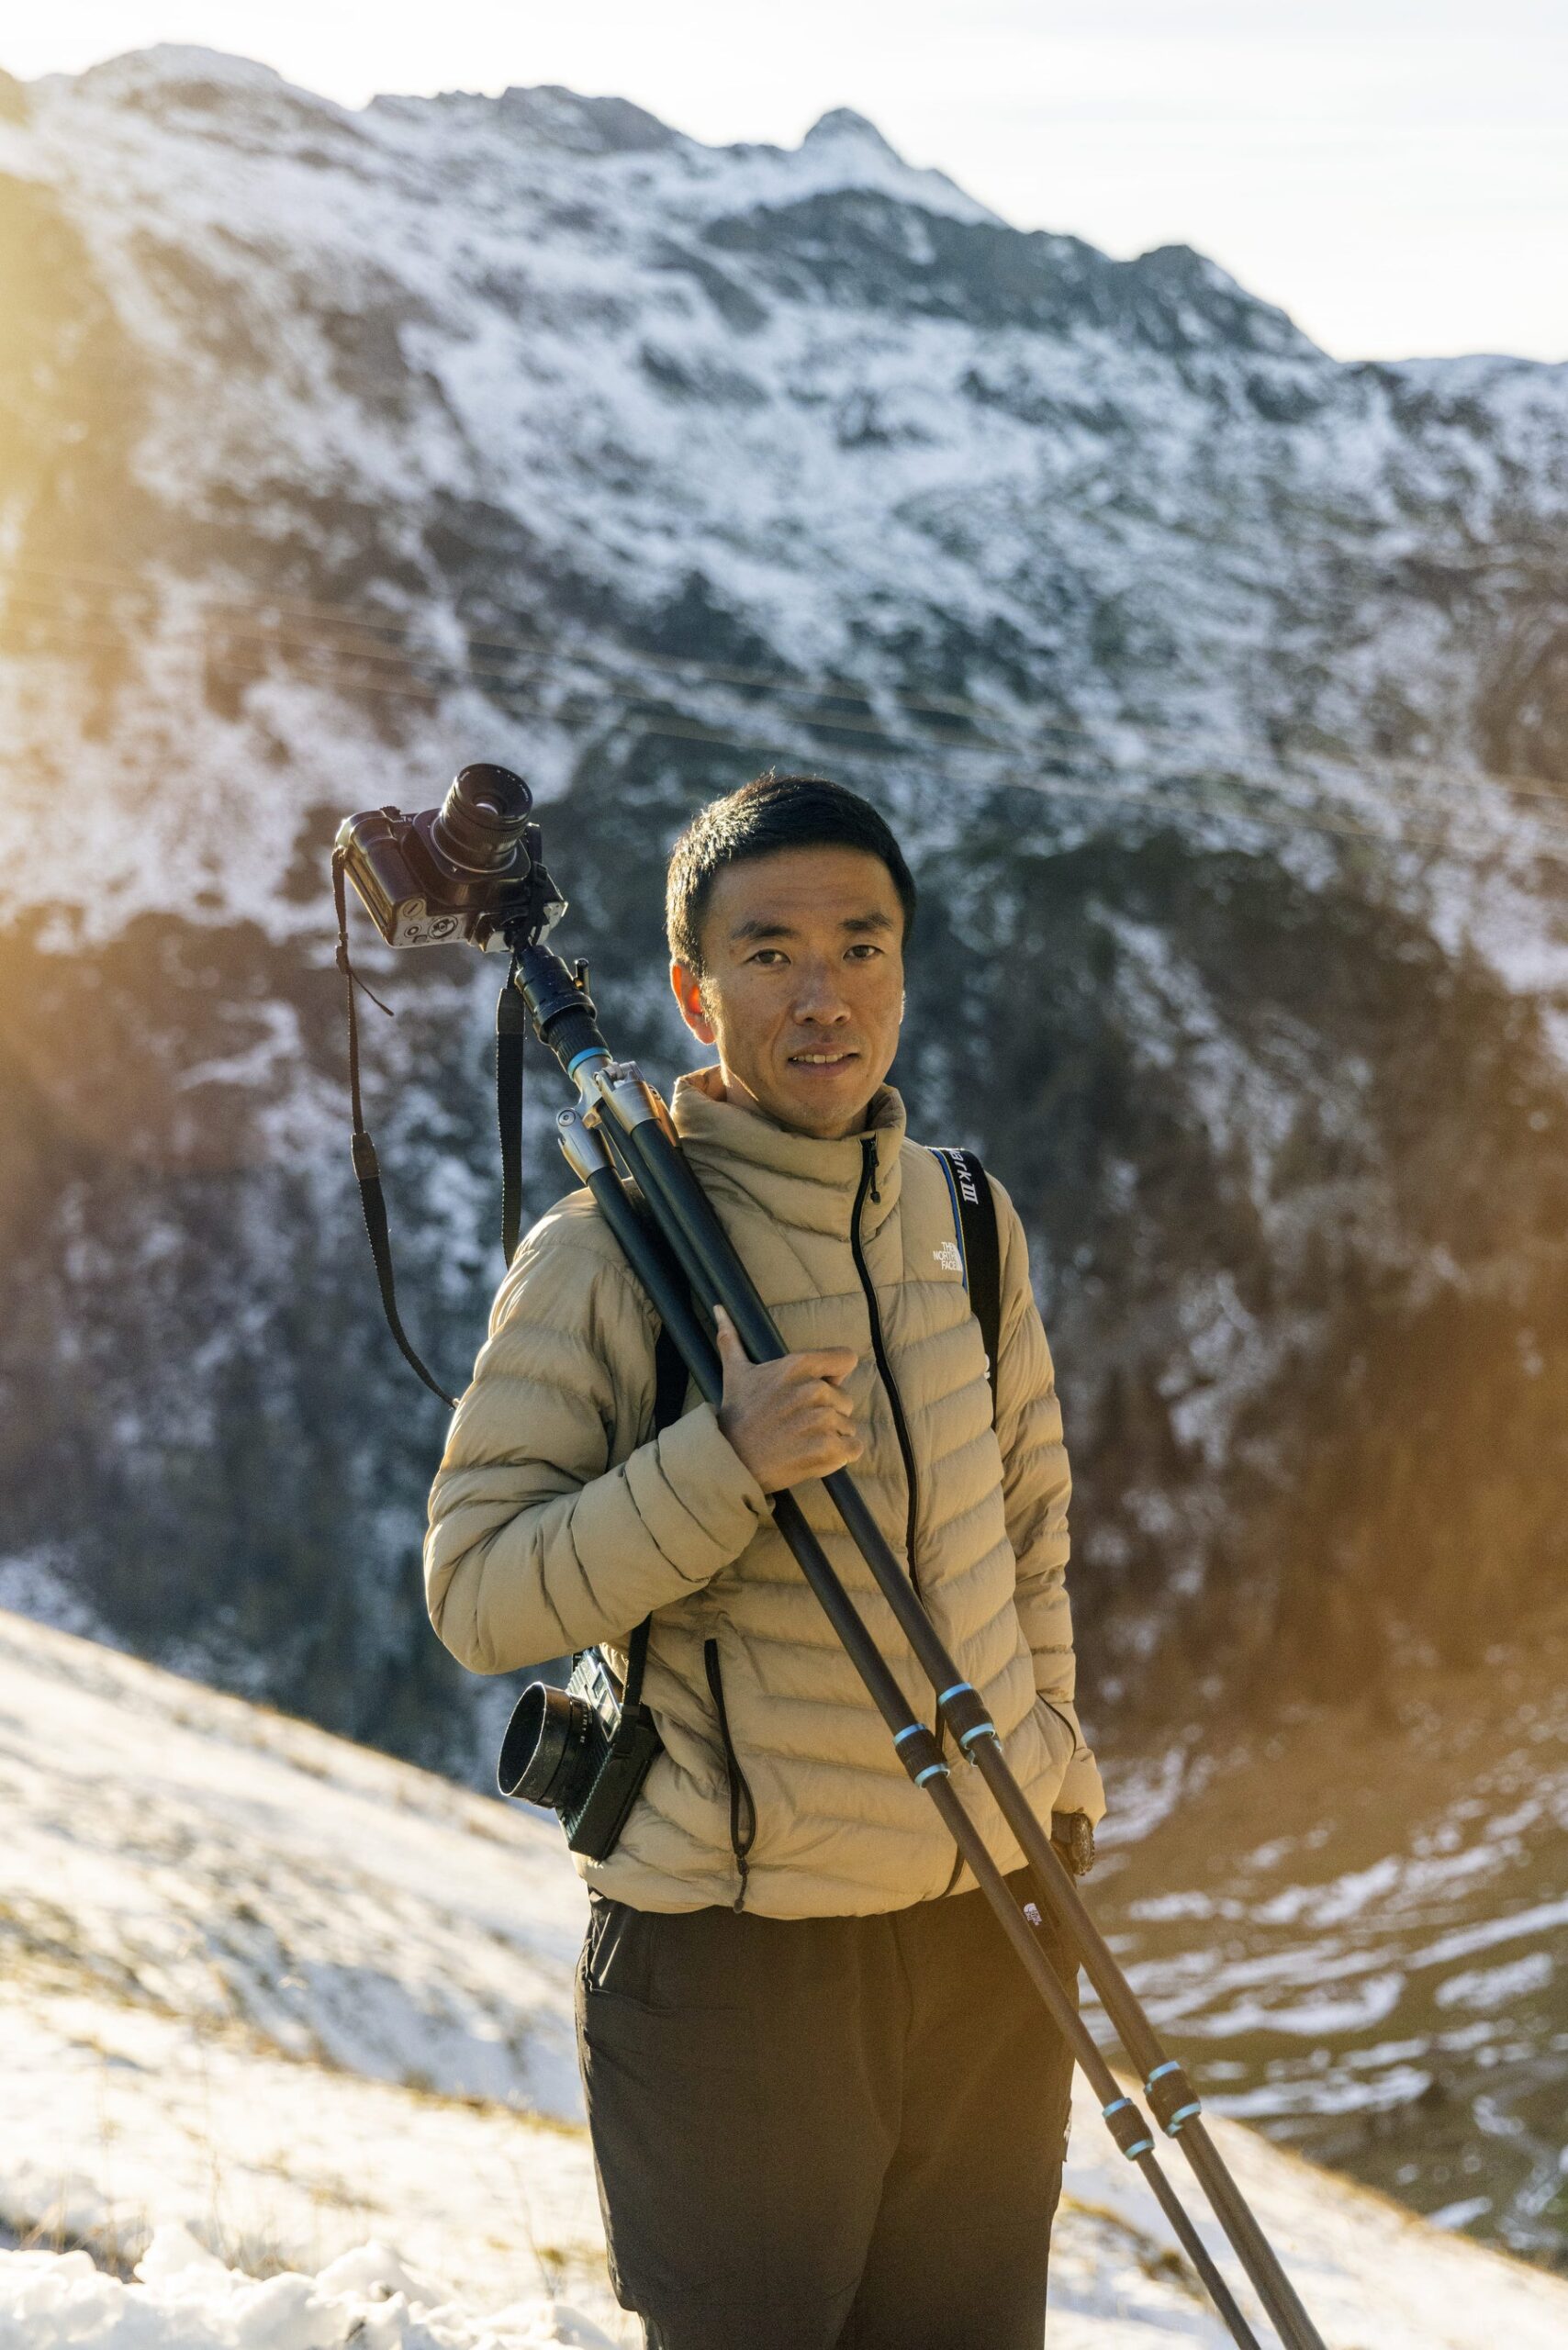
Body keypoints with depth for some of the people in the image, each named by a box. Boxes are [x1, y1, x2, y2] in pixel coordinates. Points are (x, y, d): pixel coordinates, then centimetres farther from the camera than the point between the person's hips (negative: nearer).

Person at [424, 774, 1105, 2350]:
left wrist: (1045, 1760, 11)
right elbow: (477, 1598, -13)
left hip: (991, 1931, 5)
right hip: (730, 1948, -5)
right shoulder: (601, 1257, -10)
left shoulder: (972, 1224, 8)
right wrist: (726, 1463, -25)